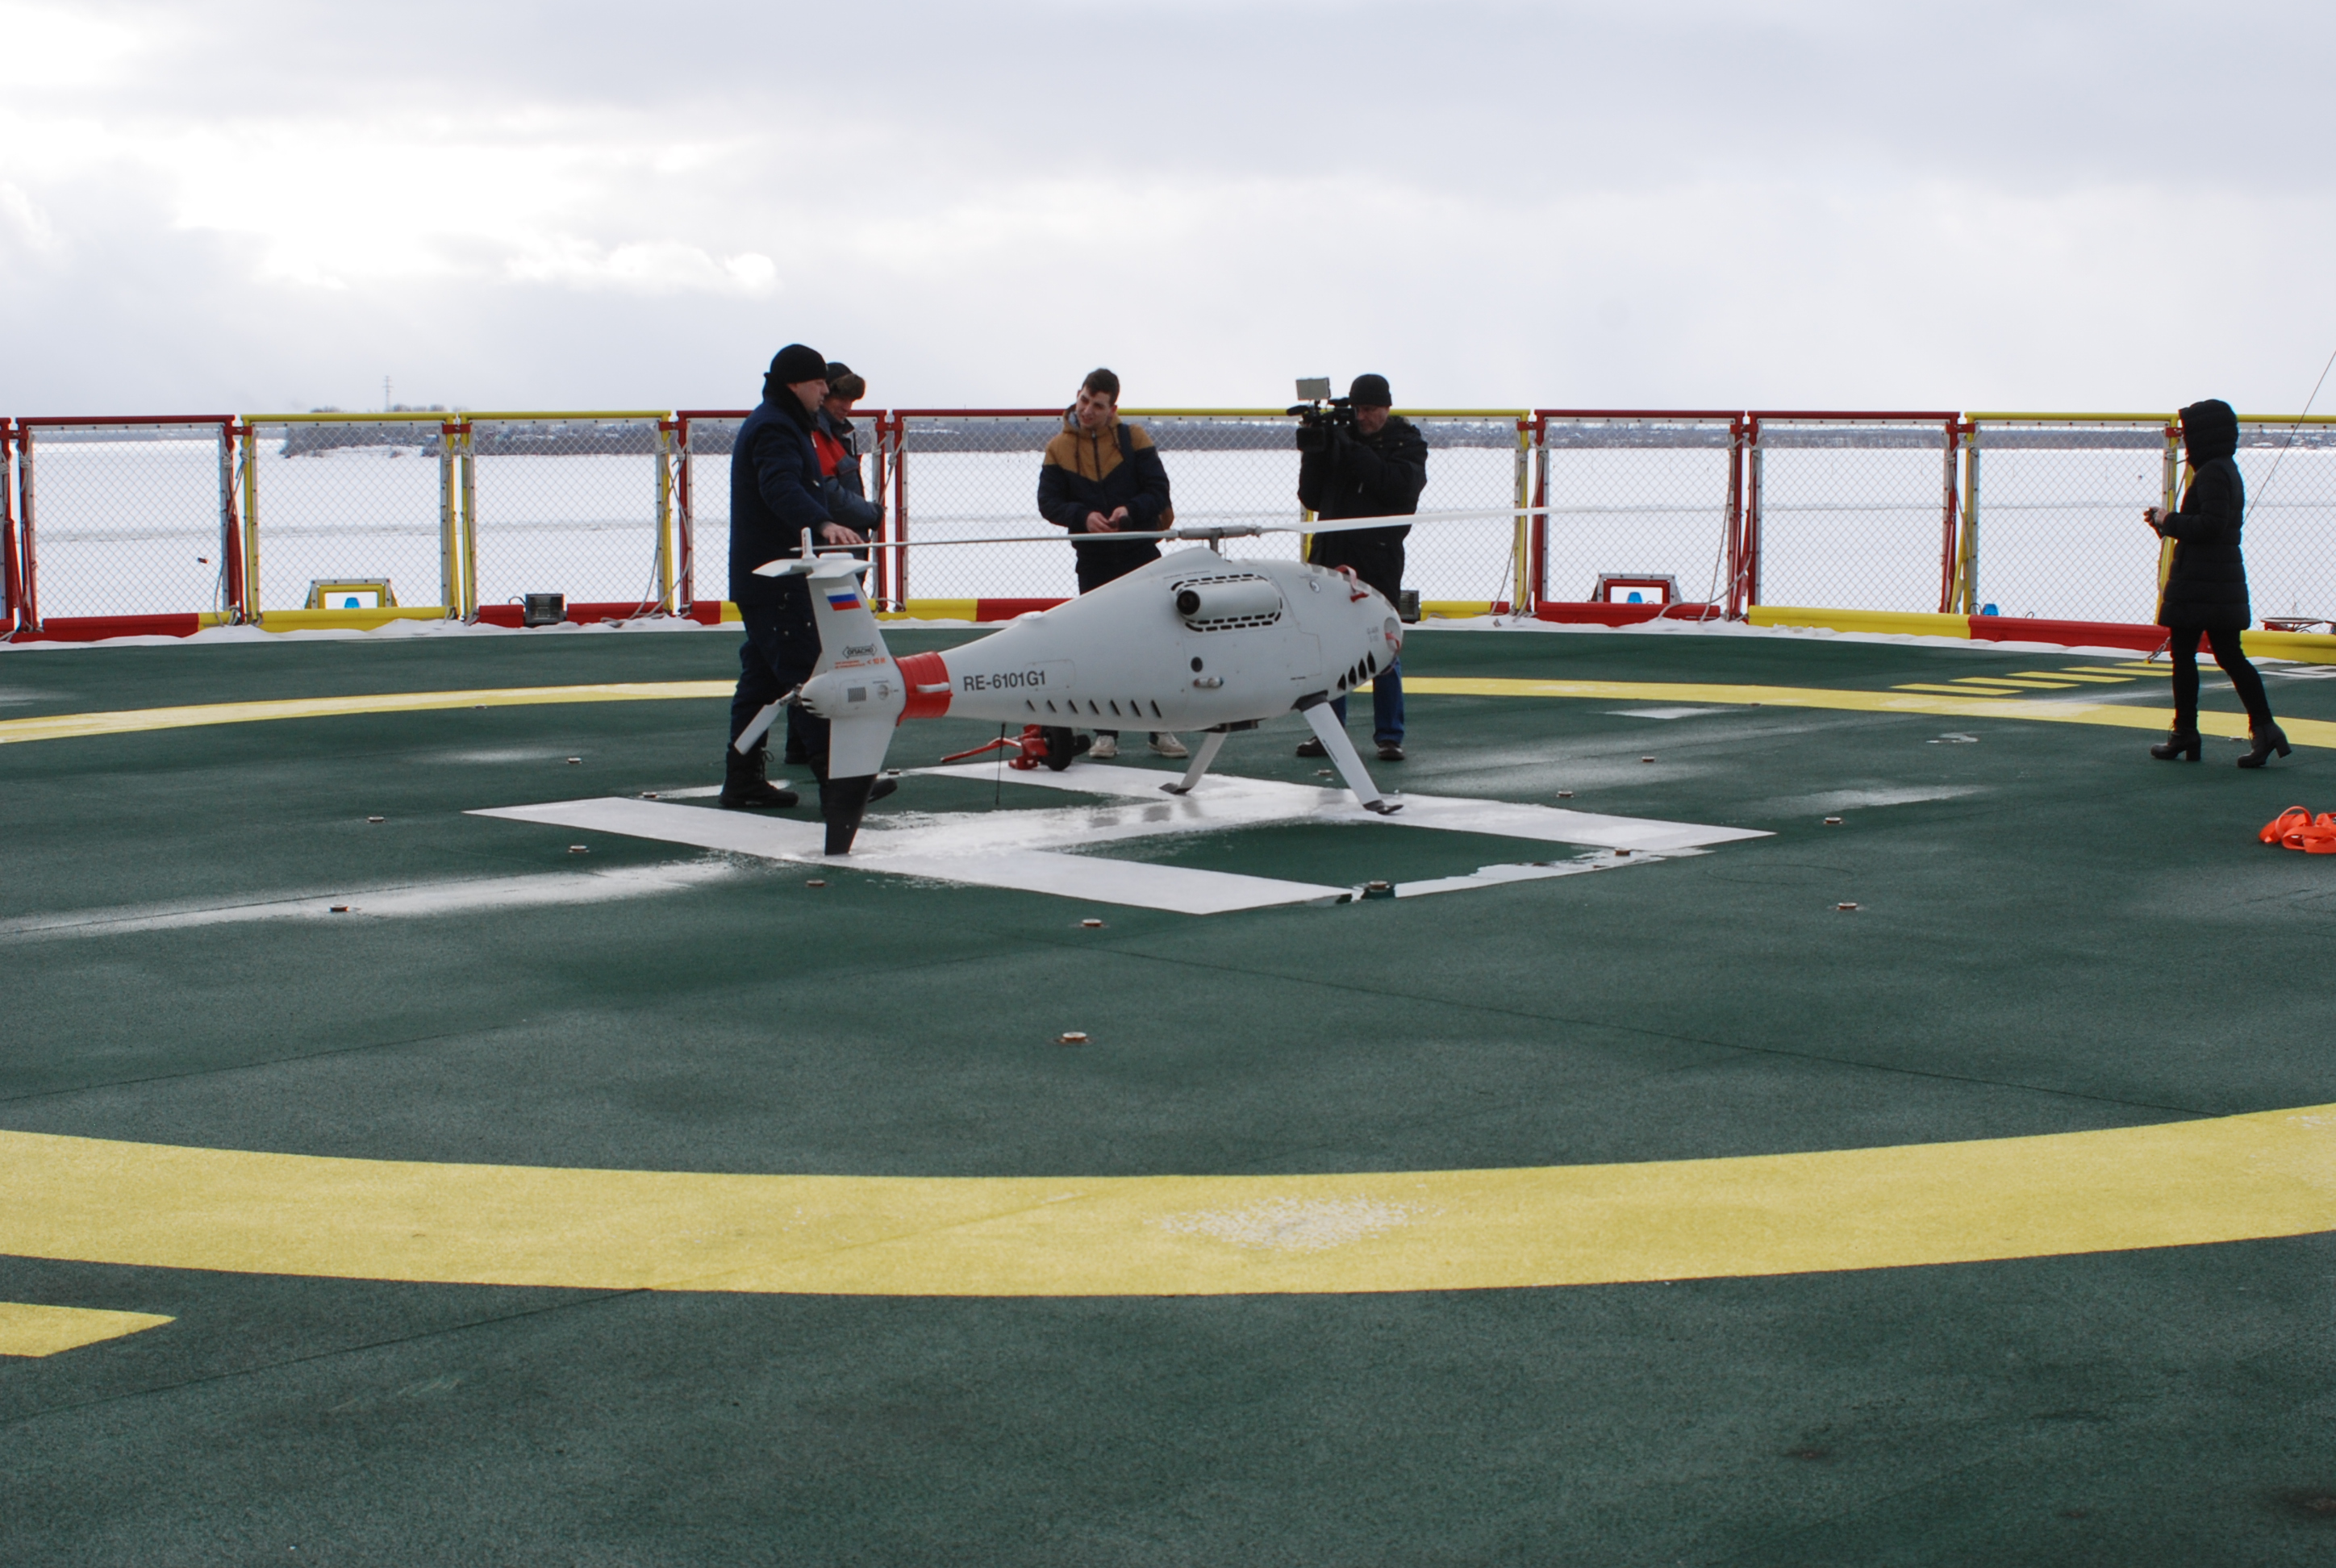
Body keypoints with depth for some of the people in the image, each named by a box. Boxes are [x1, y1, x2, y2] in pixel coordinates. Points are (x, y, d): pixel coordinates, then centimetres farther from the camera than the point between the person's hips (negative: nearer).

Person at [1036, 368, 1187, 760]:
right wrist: (1083, 516, -21)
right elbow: (1048, 502, -3)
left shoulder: (1133, 439, -1)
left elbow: (1159, 490, -4)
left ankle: (1161, 730, 9)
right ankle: (1106, 734, 10)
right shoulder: (1058, 448, 1)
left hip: (1140, 553, -1)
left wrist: (1131, 510, -24)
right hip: (1093, 559, 1)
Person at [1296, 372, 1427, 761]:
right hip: (1331, 555, 4)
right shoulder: (1338, 438, 10)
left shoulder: (1408, 443, 2)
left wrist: (1353, 452, -20)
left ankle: (1389, 736, 4)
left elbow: (1399, 485, -18)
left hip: (1378, 558, -4)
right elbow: (1312, 499, 10)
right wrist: (1314, 456, -5)